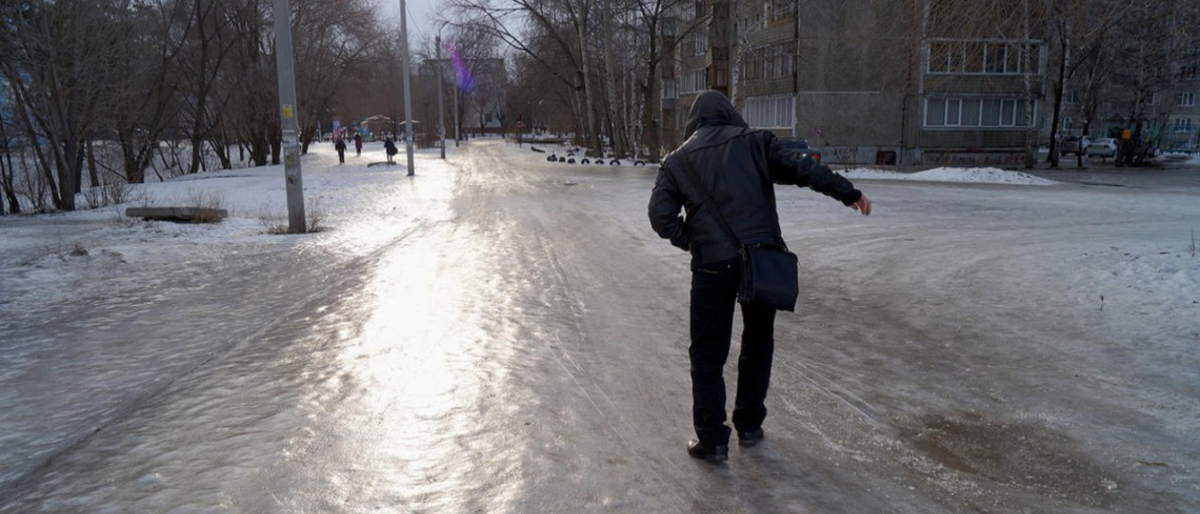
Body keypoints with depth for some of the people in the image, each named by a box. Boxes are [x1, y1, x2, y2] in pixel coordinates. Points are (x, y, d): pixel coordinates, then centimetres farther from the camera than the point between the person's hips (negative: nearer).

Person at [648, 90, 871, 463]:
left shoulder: (678, 160, 10)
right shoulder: (753, 141, 9)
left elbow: (660, 215, 1)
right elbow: (801, 168, 2)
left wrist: (691, 240, 10)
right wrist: (847, 192, 8)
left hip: (712, 264, -1)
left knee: (707, 352, 10)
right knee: (757, 344, 19)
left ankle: (712, 439, 8)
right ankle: (749, 426, 27)